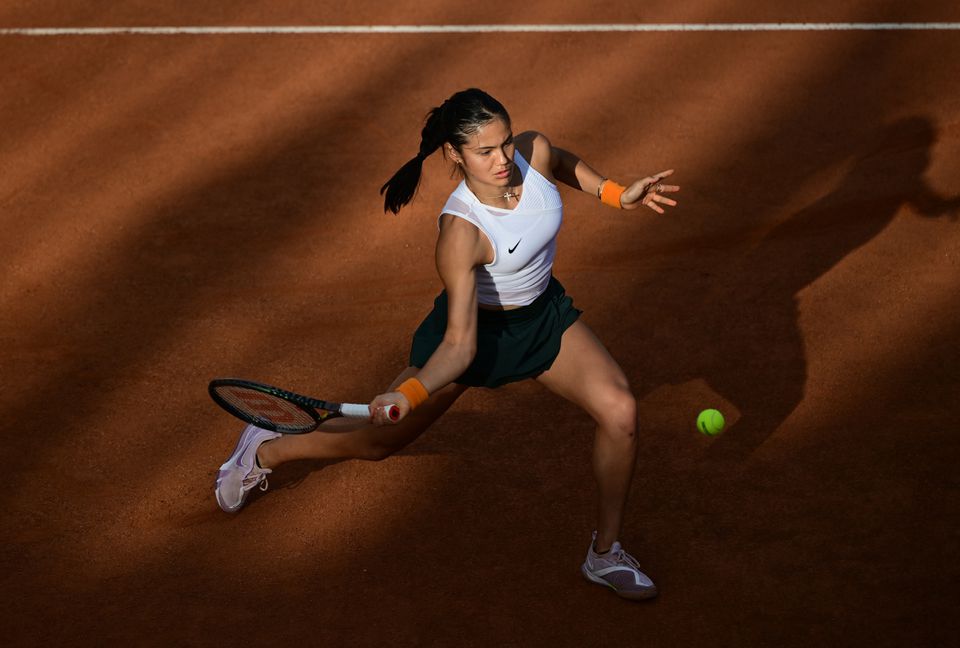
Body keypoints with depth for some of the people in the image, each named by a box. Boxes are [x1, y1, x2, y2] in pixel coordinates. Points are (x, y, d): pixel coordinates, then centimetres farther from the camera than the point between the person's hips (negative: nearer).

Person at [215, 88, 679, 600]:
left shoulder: (535, 151, -22)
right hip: (474, 327, -5)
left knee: (620, 410, -16)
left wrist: (616, 193, 5)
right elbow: (459, 345, -36)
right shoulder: (460, 232, -37)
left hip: (543, 313, 5)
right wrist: (407, 393, -50)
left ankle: (605, 554, 4)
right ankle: (264, 452, 37)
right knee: (379, 438, 8)